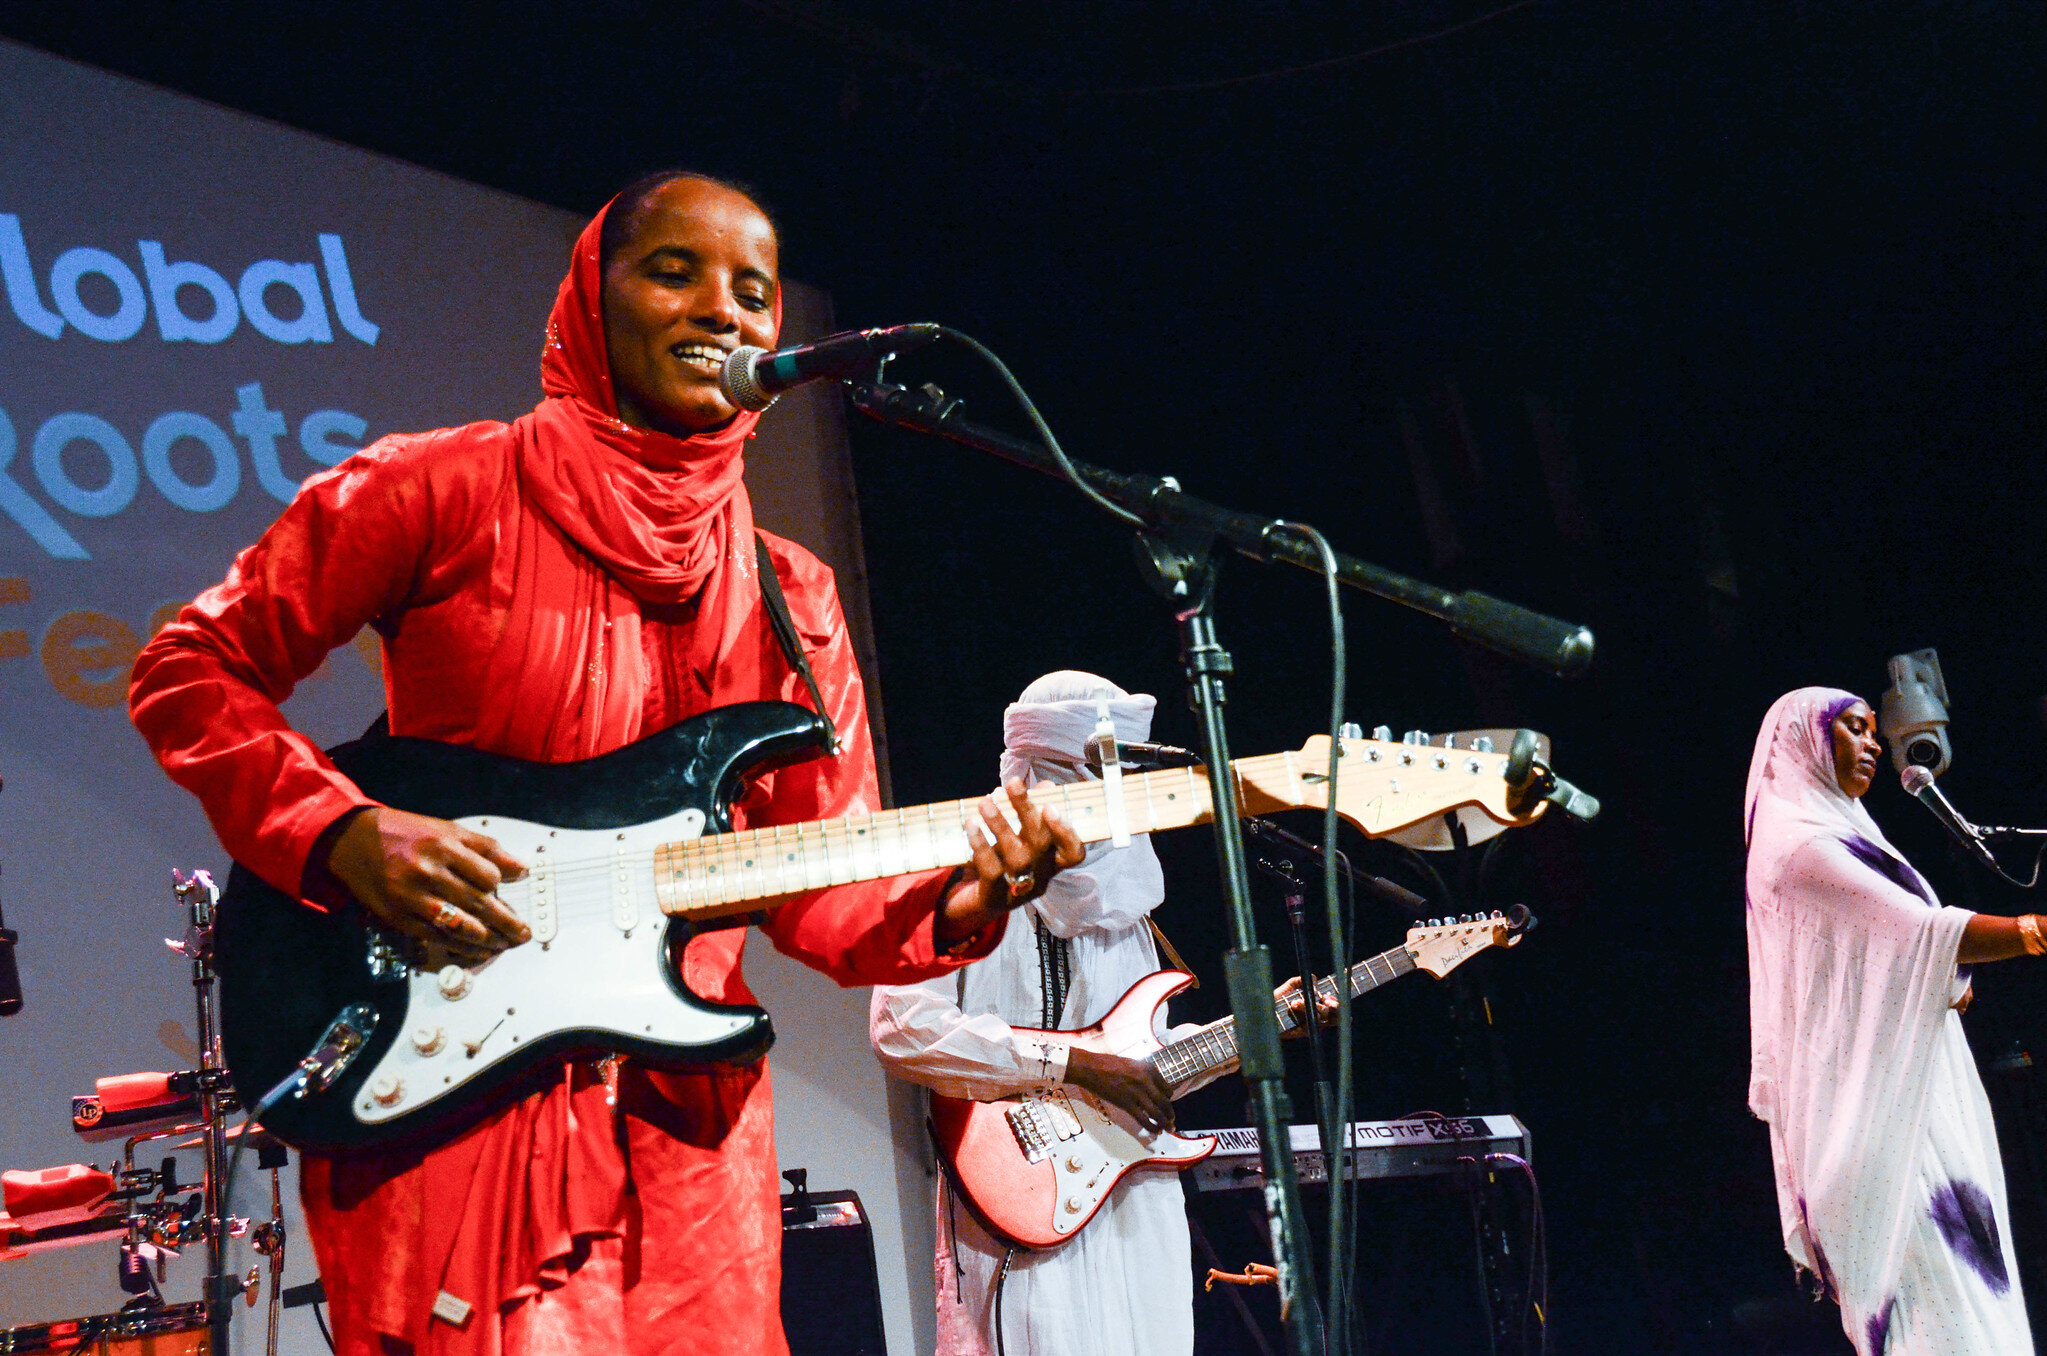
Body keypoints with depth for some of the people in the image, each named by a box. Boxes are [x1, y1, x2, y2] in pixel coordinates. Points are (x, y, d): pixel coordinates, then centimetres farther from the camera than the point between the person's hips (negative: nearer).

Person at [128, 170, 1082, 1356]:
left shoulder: (791, 600, 11)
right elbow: (190, 673, 1)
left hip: (693, 1122, 5)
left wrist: (954, 905, -13)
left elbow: (822, 889, 8)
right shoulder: (444, 491, -2)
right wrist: (342, 833, -15)